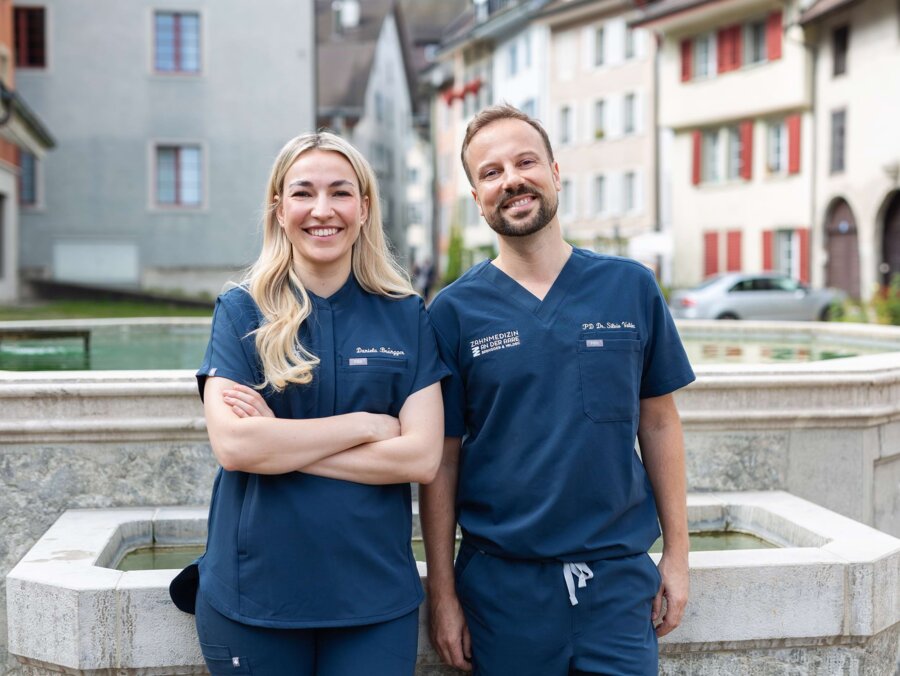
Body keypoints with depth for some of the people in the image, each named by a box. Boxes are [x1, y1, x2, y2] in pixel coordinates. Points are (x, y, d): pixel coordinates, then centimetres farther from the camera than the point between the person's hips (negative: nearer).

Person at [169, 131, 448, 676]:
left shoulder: (407, 318, 2)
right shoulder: (242, 312, -1)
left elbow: (422, 457, -8)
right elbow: (232, 444, -13)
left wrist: (278, 443, -12)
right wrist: (366, 424, -12)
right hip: (253, 597, 0)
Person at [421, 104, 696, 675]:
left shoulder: (632, 288, 1)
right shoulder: (454, 311, -3)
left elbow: (658, 423, 6)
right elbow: (442, 461, -1)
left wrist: (677, 555, 3)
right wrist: (442, 593, -2)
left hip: (619, 575, 1)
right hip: (501, 584, -1)